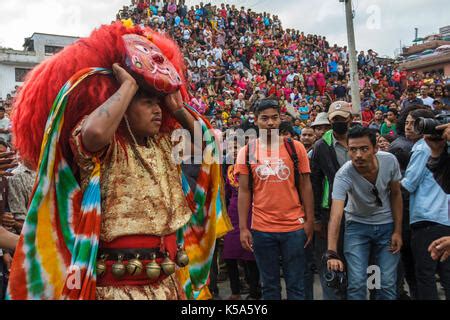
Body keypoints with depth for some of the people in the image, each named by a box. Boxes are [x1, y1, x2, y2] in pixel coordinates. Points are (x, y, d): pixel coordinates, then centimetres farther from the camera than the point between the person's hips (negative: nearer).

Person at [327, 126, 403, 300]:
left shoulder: (390, 161, -19)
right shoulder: (343, 175, -28)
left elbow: (395, 194, -2)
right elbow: (335, 216, -37)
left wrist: (398, 231, -4)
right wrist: (332, 253, -47)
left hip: (387, 225, 2)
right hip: (357, 225, -2)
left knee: (388, 284, 2)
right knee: (356, 283, -8)